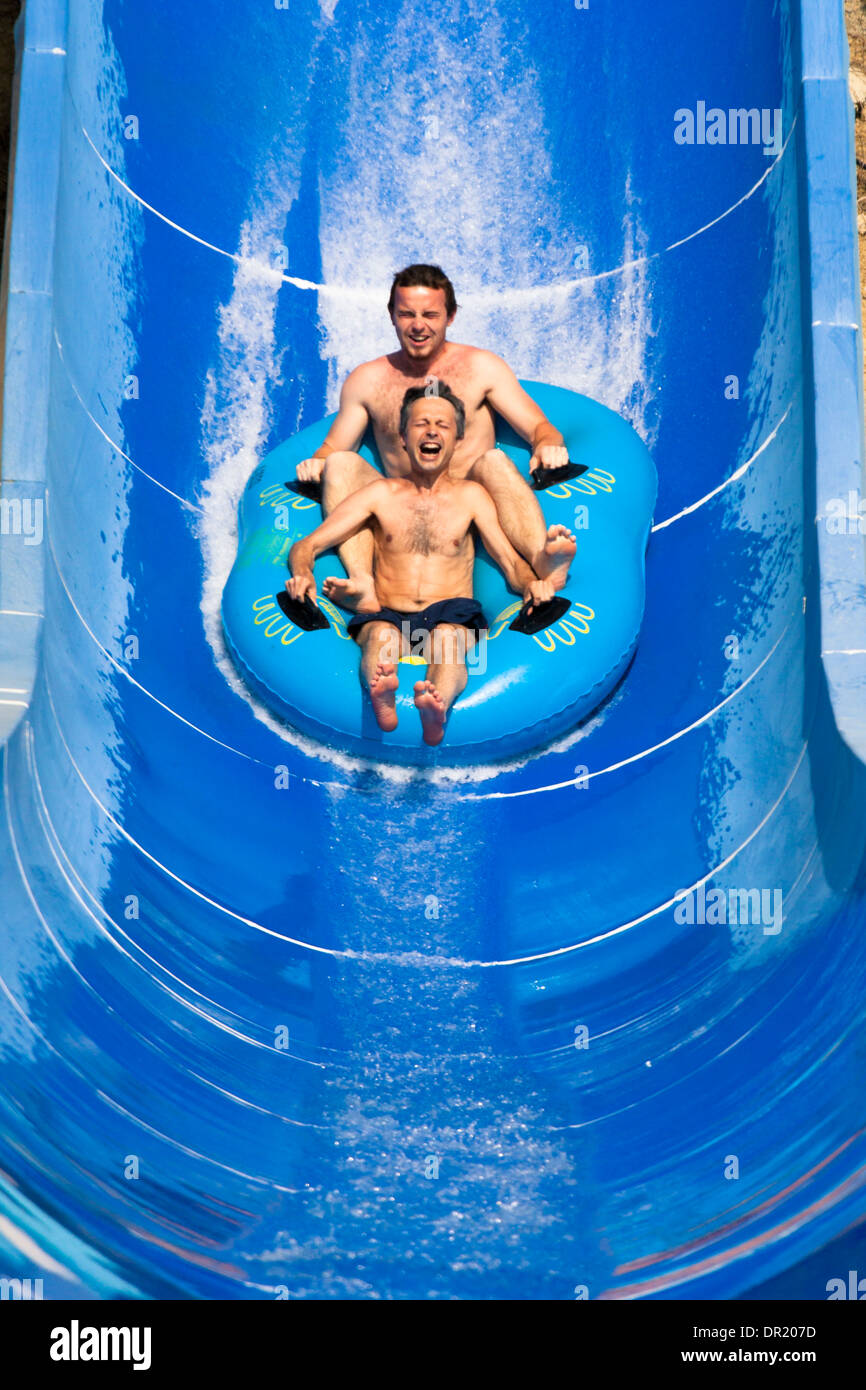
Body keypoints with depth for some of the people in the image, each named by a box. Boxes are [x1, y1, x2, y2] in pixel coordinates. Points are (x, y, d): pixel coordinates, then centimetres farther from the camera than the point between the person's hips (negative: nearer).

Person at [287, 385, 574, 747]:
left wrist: (532, 583, -15)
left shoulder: (471, 495, 17)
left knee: (448, 636, -37)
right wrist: (303, 574, -14)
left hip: (452, 613, 0)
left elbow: (511, 560, 10)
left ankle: (437, 713, -68)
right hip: (389, 616, 0)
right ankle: (383, 702, -69)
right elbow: (307, 545, 11)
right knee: (381, 635, -36)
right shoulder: (381, 493, 15)